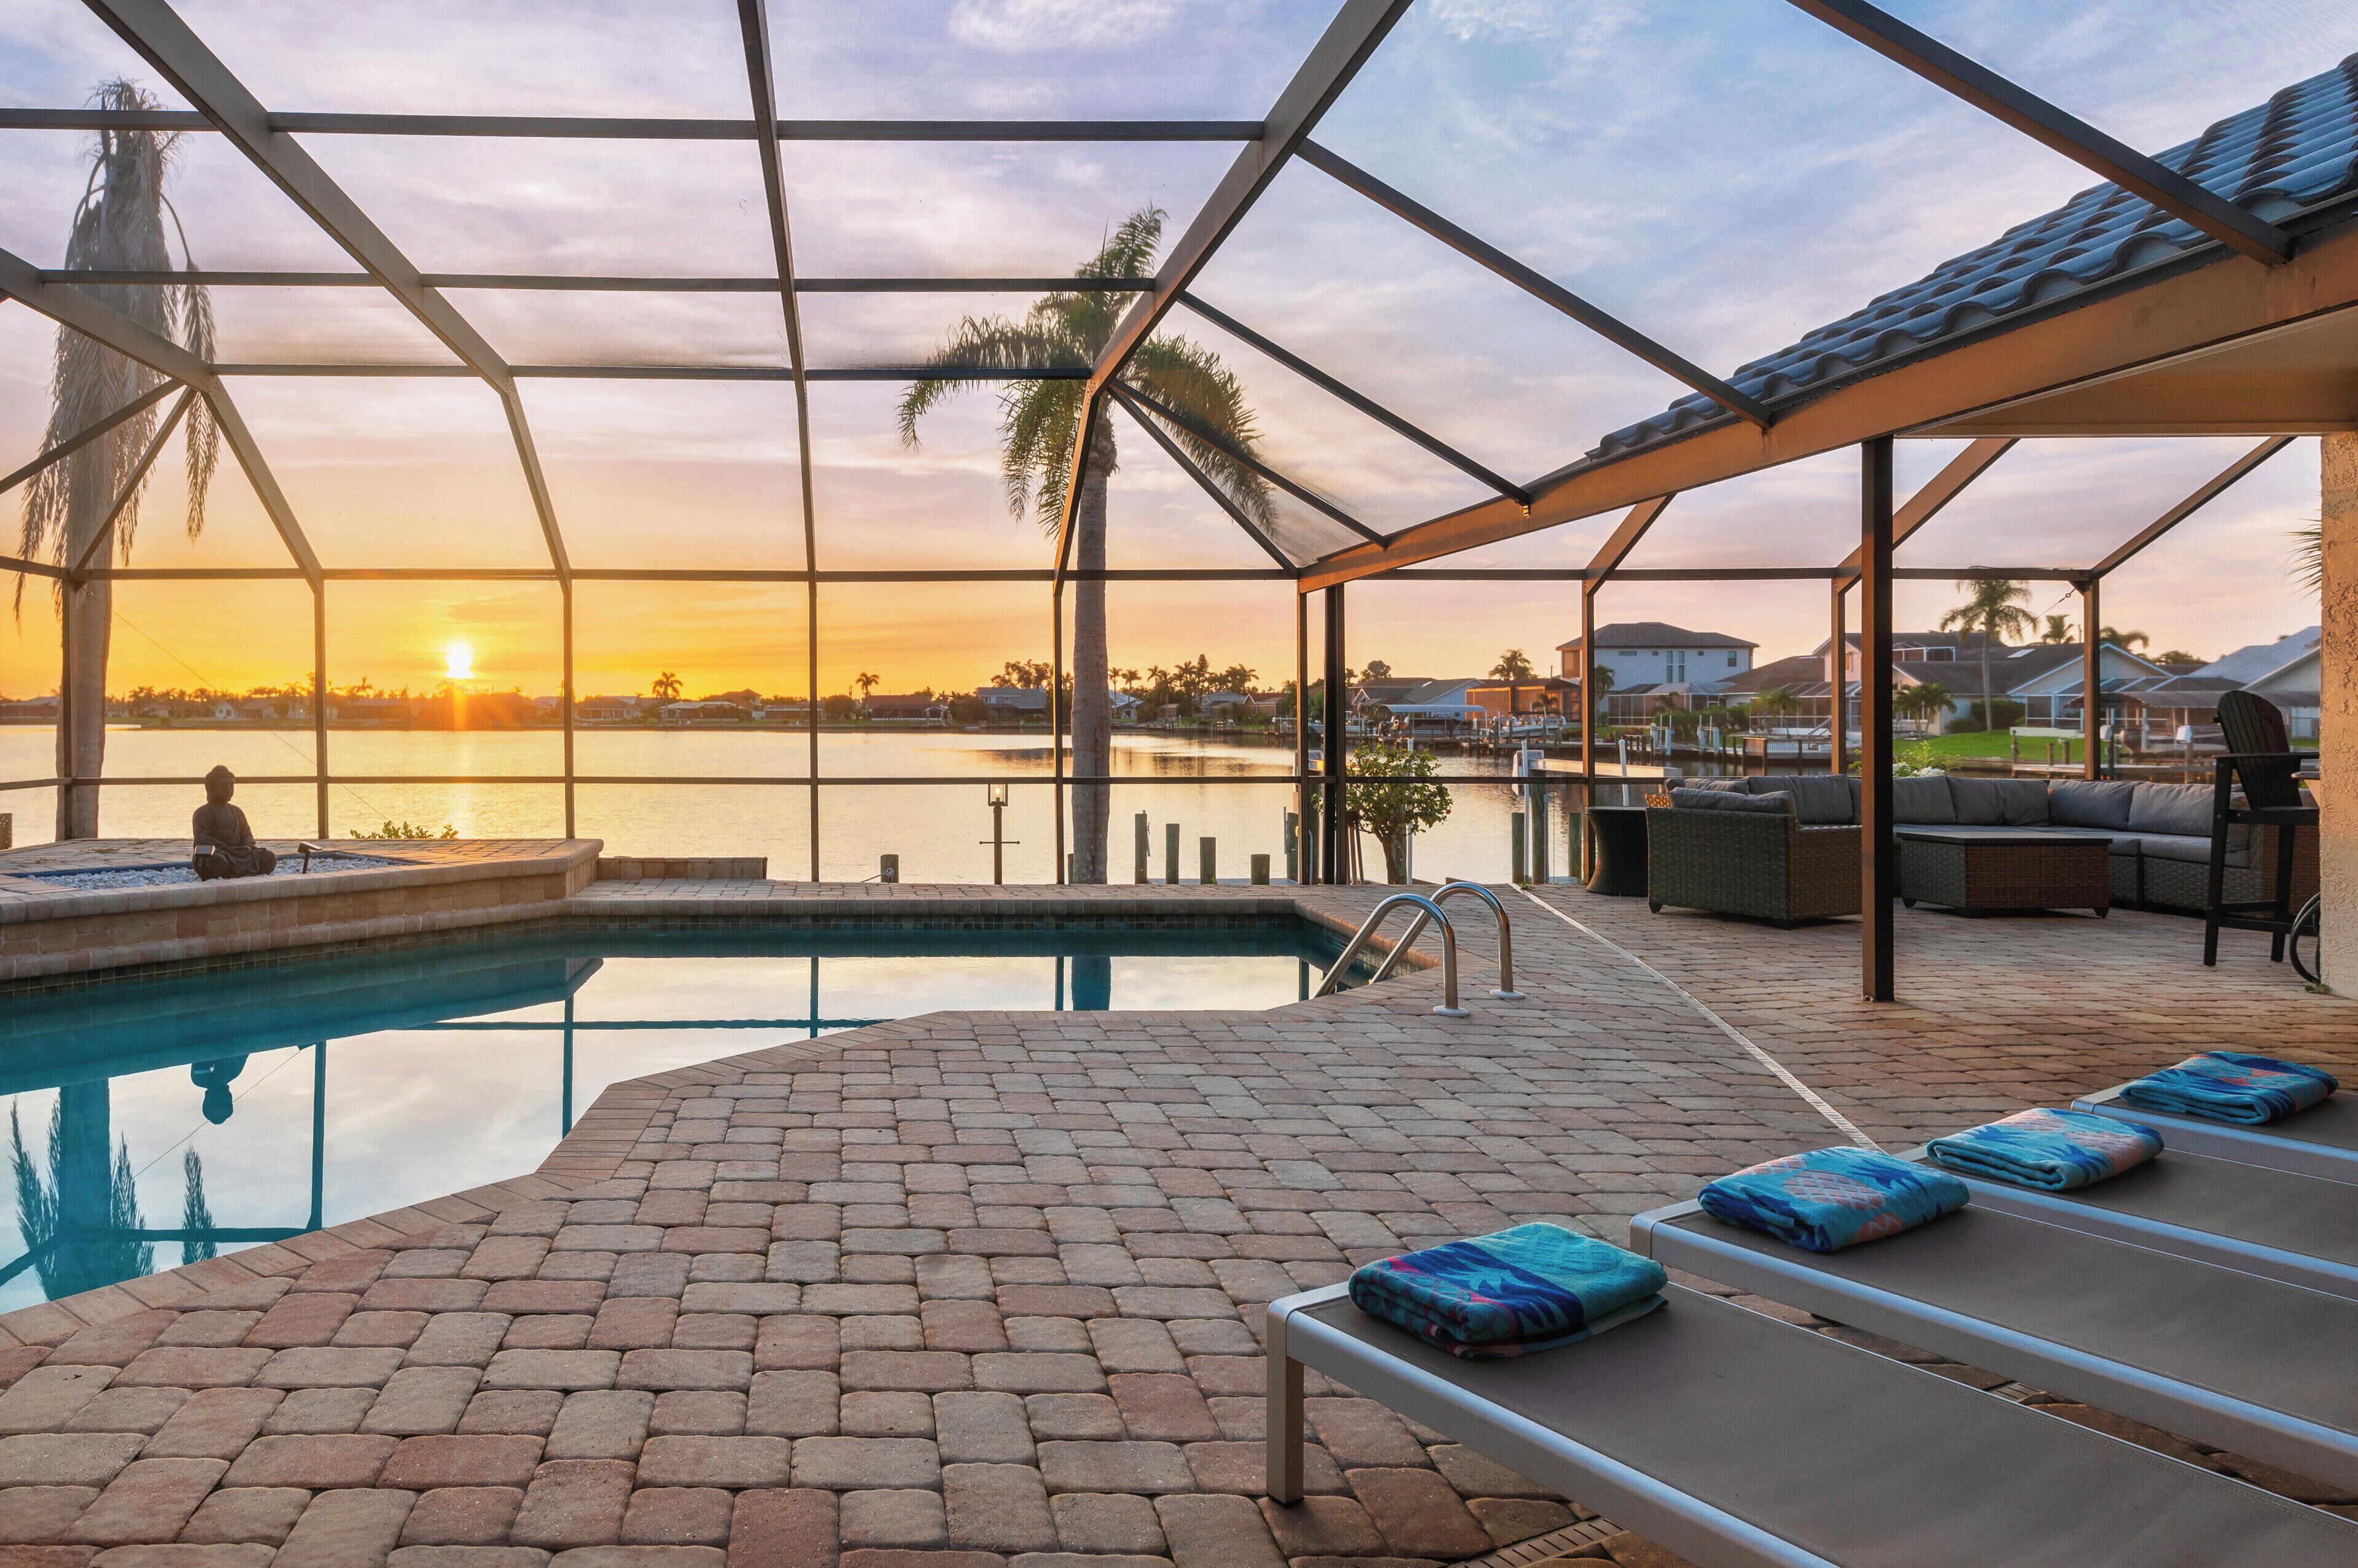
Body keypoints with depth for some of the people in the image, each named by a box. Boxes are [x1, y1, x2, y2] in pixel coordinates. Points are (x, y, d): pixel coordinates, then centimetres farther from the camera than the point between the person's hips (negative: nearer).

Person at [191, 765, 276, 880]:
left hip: (239, 853, 5)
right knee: (218, 862, -43)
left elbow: (247, 833, 19)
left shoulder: (237, 812, 23)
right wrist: (228, 849, -17)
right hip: (217, 854, -5)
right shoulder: (202, 813, 4)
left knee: (270, 858, -21)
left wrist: (248, 847, -6)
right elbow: (202, 839, -7)